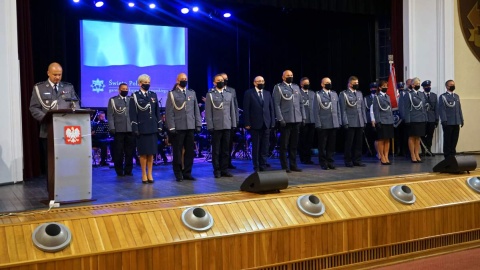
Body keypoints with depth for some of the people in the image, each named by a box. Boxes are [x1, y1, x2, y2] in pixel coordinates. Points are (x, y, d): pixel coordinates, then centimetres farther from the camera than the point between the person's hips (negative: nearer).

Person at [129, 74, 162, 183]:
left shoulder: (153, 95, 12)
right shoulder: (135, 96, 0)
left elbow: (157, 112, 12)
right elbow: (133, 114, -4)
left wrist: (159, 125, 6)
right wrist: (135, 128, -10)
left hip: (152, 128, 4)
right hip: (142, 128, -3)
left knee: (151, 152, 6)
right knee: (143, 152, 1)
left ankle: (150, 174, 13)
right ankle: (144, 175, 9)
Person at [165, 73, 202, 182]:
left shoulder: (192, 93, 15)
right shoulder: (172, 94, 2)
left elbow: (196, 110, 13)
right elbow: (169, 112, -3)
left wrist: (198, 124, 6)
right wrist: (171, 127, -11)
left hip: (190, 127, 4)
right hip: (178, 128, -4)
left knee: (190, 151, 5)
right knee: (177, 152, 2)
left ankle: (187, 173, 15)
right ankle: (178, 174, 11)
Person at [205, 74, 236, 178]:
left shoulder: (229, 94, 15)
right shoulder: (210, 95, 3)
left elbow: (232, 110, 14)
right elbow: (208, 112, -2)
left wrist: (233, 124, 7)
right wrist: (210, 126, -8)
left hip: (227, 126, 3)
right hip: (216, 126, -3)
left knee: (226, 149, 6)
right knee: (216, 150, 2)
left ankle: (225, 169, 13)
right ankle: (217, 170, 8)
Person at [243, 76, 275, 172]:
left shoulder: (267, 93, 14)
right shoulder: (249, 93, 1)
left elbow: (271, 109, 11)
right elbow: (246, 109, -4)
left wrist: (272, 122, 3)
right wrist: (247, 123, -10)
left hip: (266, 124, 4)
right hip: (255, 124, -3)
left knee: (265, 147, 5)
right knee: (256, 147, 3)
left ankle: (263, 166, 13)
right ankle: (256, 167, 11)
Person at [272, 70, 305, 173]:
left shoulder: (296, 87, 15)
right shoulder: (278, 87, -1)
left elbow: (301, 103, 15)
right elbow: (276, 104, -7)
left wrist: (303, 117, 8)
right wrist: (280, 118, -14)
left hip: (297, 120, 5)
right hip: (285, 120, -5)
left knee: (294, 144, 10)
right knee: (284, 145, 1)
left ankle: (293, 165, 18)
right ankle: (285, 166, 7)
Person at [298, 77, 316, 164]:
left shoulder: (312, 93, 18)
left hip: (312, 120, 5)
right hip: (303, 120, -5)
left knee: (310, 141, 6)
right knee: (302, 141, 1)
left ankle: (308, 158, 13)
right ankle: (303, 158, 9)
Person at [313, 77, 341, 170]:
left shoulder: (334, 94, 13)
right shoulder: (318, 95, -2)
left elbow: (338, 109, 14)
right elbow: (316, 111, -5)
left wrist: (339, 122, 7)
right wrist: (318, 124, -11)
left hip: (334, 124, 4)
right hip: (323, 125, -4)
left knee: (332, 145, 7)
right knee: (322, 145, 3)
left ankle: (330, 162, 16)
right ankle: (323, 163, 12)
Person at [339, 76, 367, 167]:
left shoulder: (359, 93, 16)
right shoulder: (343, 94, -2)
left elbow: (363, 108, 16)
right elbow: (343, 109, -6)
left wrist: (364, 120, 10)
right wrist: (345, 122, -11)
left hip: (360, 123, 5)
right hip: (350, 123, -5)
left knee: (358, 142, 7)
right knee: (349, 143, 1)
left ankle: (357, 160, 15)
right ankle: (348, 161, 10)